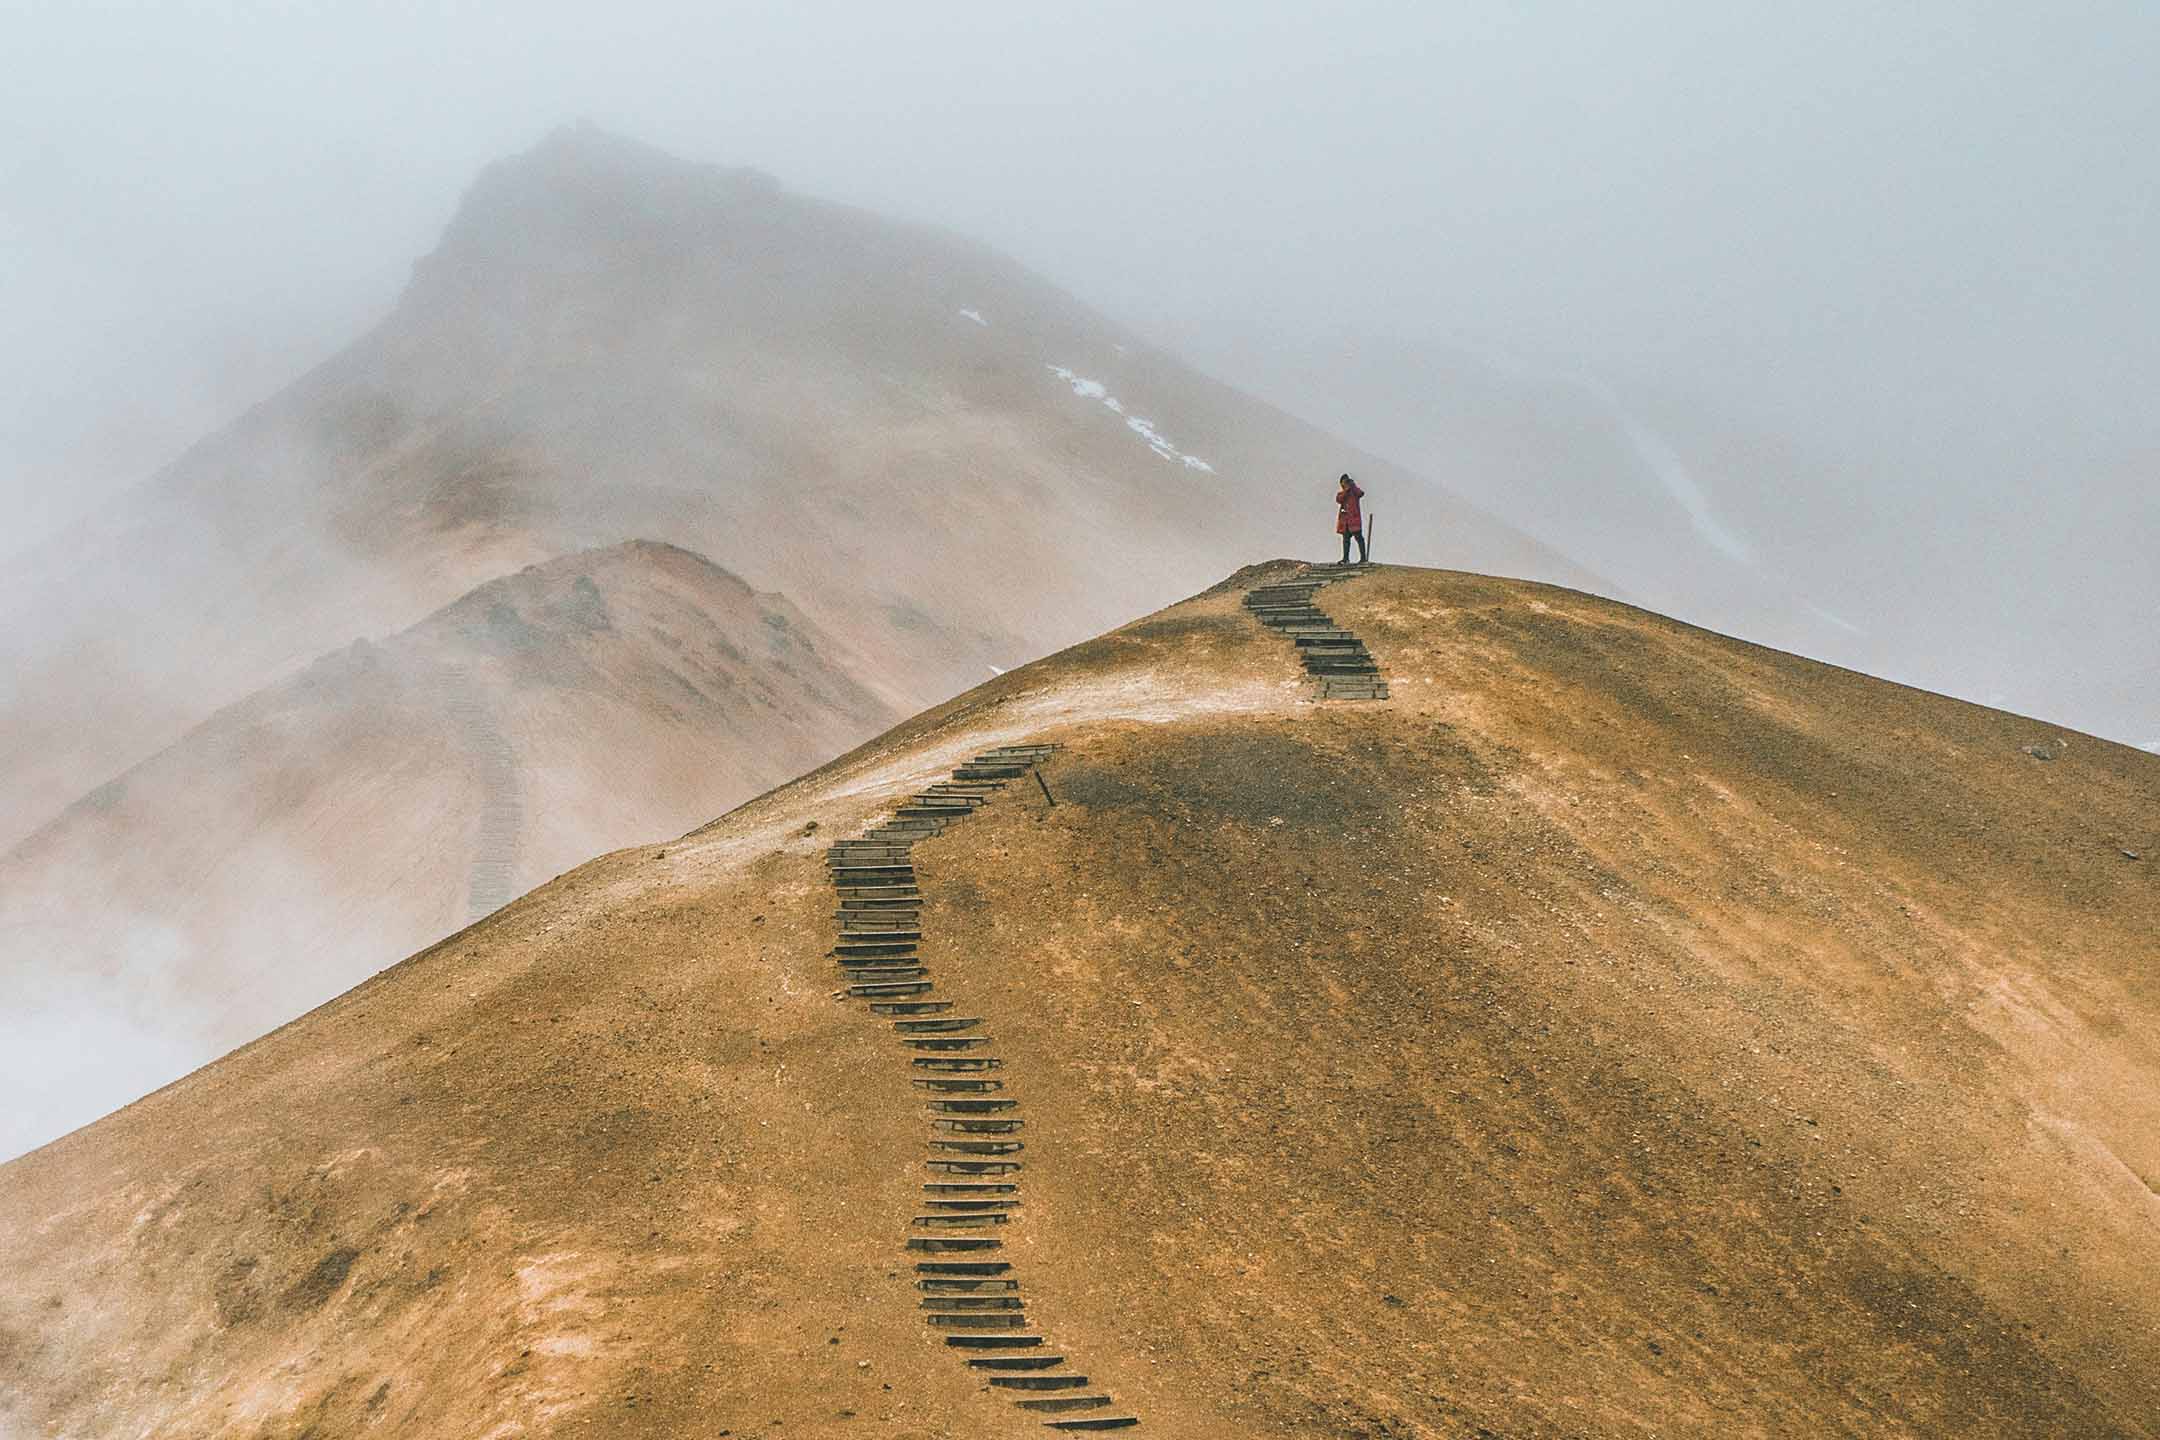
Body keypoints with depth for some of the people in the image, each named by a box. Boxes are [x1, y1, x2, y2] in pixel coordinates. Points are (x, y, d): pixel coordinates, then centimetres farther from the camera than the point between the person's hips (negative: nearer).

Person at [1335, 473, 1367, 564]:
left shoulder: (1354, 490, 4)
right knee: (1346, 538, 8)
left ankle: (1363, 558, -10)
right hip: (1344, 518, 4)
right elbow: (1338, 500, -6)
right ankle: (1346, 558, 14)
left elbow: (1361, 493, -17)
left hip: (1354, 517, -4)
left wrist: (1353, 486, -24)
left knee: (1358, 537, -8)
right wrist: (1346, 490, -13)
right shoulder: (1341, 491, 13)